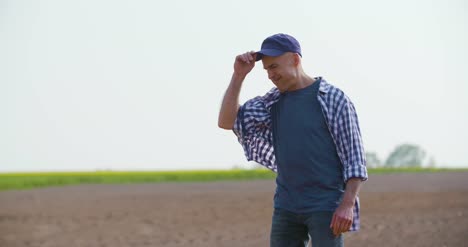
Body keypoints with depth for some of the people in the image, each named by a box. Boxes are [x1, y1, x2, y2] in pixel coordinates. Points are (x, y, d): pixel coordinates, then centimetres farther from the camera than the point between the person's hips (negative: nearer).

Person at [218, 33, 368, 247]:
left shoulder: (333, 99, -5)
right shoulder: (272, 102, 11)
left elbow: (354, 156, -7)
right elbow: (227, 121, 5)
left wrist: (348, 205, -18)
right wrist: (239, 75, -3)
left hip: (326, 206, -6)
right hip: (286, 206, 6)